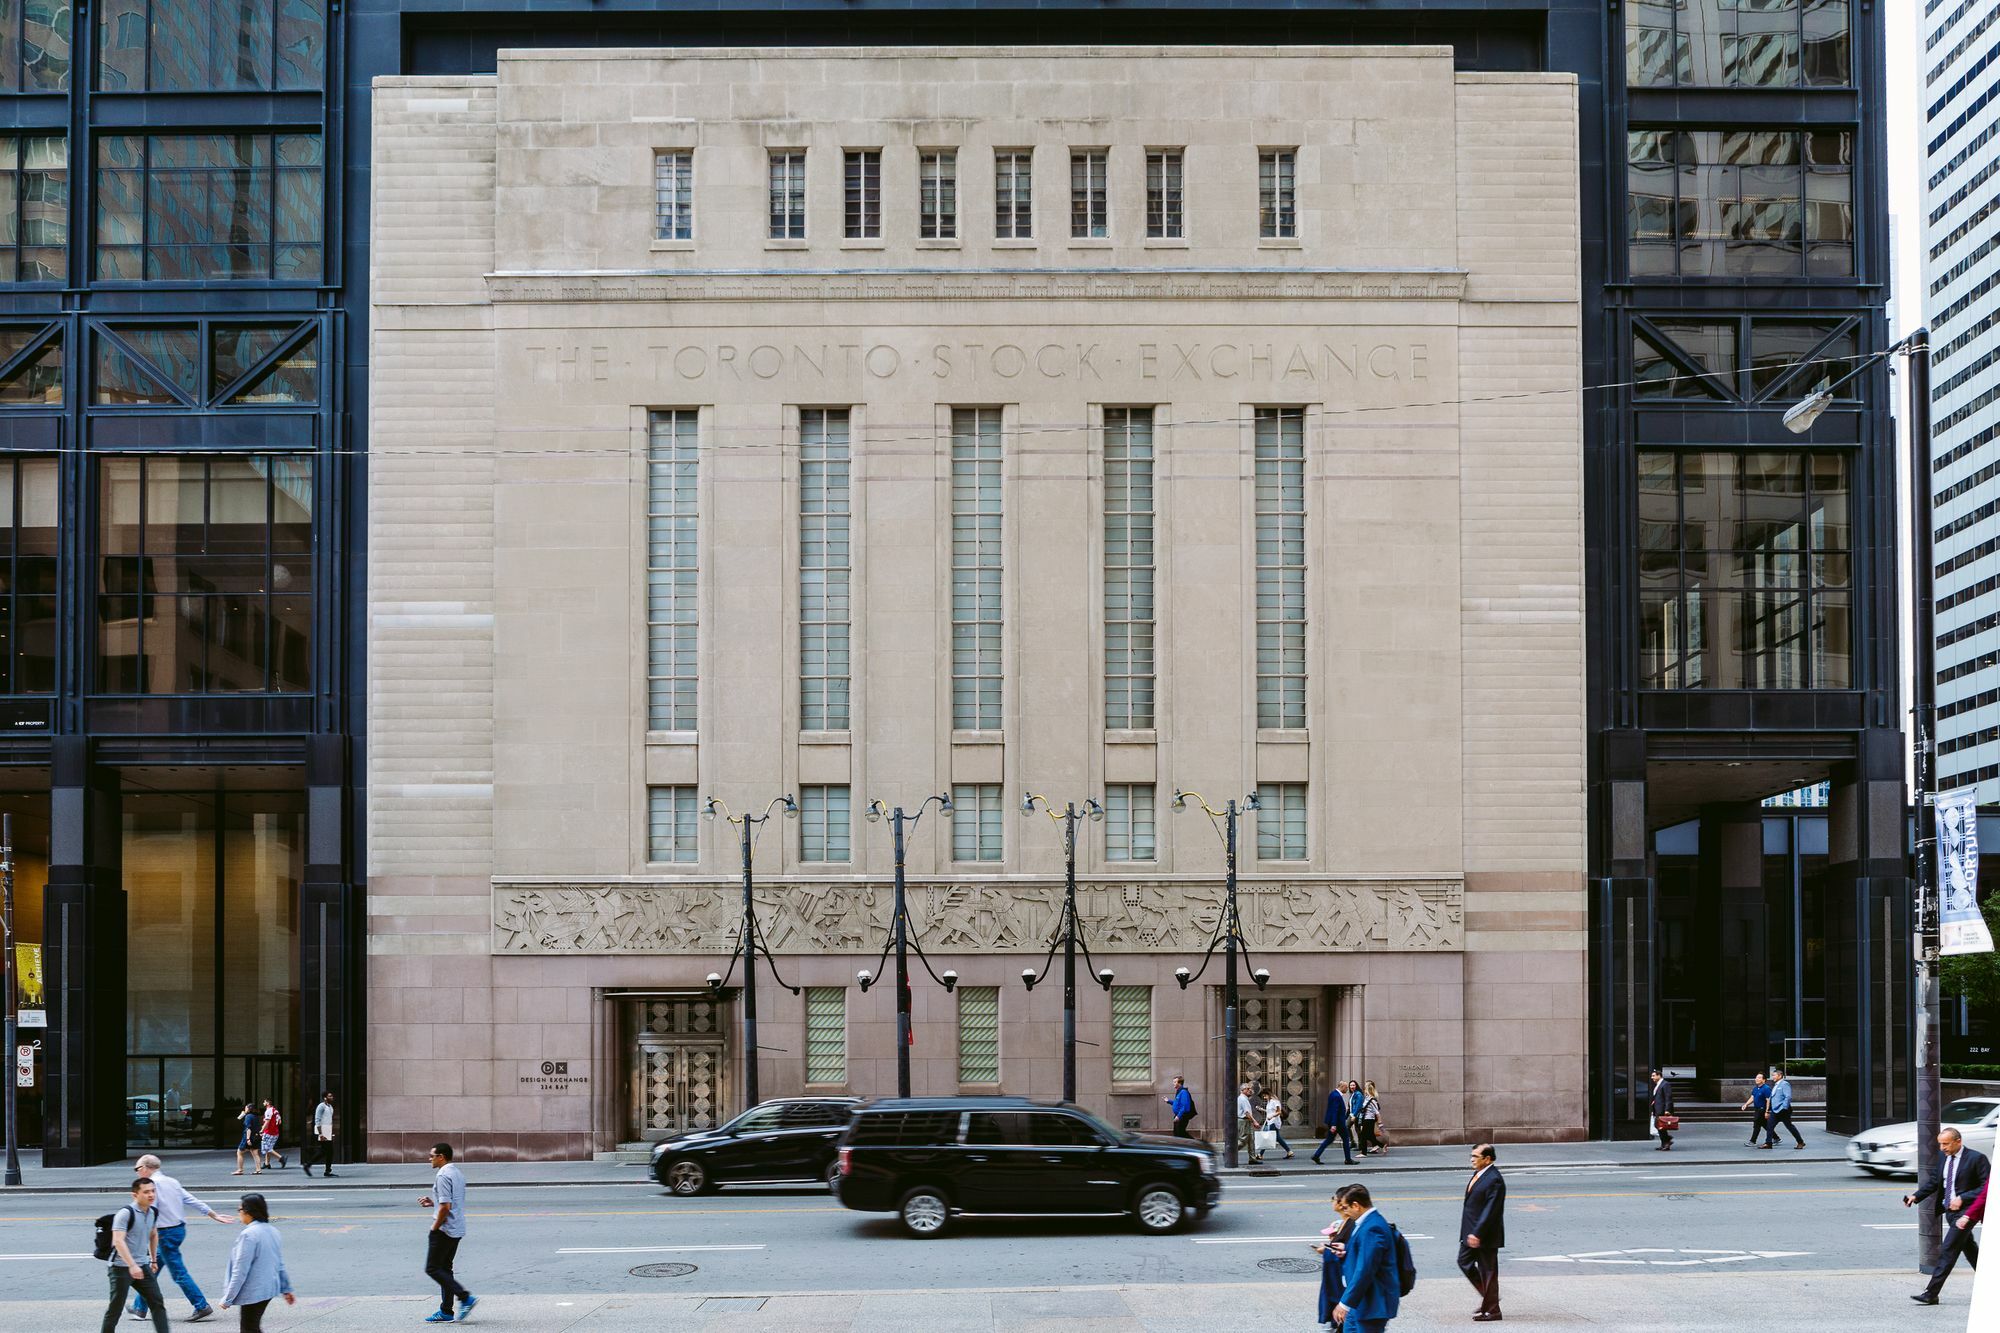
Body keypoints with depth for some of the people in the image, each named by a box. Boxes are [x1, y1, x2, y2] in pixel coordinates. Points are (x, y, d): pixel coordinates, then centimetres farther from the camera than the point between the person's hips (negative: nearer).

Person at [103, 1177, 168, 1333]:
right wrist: (132, 1265, -34)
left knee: (157, 1303, -2)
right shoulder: (125, 1213, -17)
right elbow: (118, 1241, -27)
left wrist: (154, 1260, 28)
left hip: (143, 1266, 7)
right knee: (115, 1309, 1)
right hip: (121, 1267, -7)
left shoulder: (153, 1213, 6)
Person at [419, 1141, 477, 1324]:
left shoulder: (444, 1176, -17)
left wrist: (435, 1227, -13)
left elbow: (445, 1207, -23)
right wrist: (432, 1202, 16)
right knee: (445, 1268, 14)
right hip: (457, 1230, 10)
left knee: (432, 1268, -3)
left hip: (444, 1230, -10)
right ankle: (446, 1312, 14)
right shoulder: (457, 1173, 14)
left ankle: (465, 1297, -13)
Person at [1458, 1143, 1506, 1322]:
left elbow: (1490, 1210, -24)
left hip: (1485, 1234, -10)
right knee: (1464, 1262, 15)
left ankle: (1492, 1311, 10)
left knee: (1488, 1271, 0)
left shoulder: (1494, 1180, -21)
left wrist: (1477, 1233, -26)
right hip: (1471, 1233, 10)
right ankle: (1488, 1298, 27)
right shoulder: (1478, 1174, 9)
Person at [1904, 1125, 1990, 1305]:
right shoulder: (1944, 1158, 8)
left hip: (1966, 1210, -8)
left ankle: (1931, 1293, -14)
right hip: (1950, 1210, 8)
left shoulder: (1976, 1158, -13)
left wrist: (1962, 1198, -21)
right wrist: (1916, 1196, 0)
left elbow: (1987, 1187, -14)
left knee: (1948, 1250, -12)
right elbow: (1934, 1182, 13)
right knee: (1969, 1249, 19)